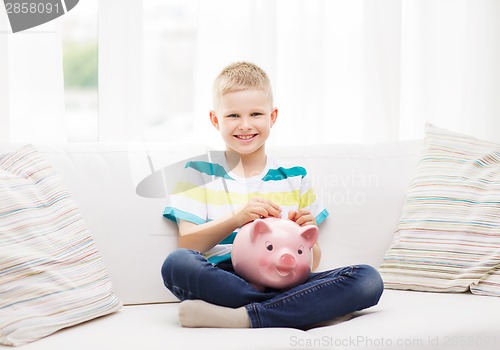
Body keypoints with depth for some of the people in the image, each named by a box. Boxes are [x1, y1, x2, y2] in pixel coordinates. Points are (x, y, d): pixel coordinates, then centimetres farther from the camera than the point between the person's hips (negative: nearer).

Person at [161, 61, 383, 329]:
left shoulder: (294, 177, 17)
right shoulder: (199, 172, 11)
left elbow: (311, 263, 17)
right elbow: (187, 246, -2)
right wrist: (237, 219, -17)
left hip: (286, 282, 3)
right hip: (226, 282, -2)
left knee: (368, 279, -23)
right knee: (177, 263, -34)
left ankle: (241, 318, -30)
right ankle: (292, 310, -26)